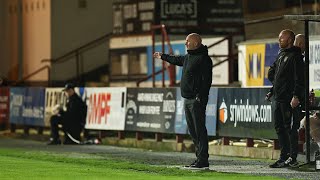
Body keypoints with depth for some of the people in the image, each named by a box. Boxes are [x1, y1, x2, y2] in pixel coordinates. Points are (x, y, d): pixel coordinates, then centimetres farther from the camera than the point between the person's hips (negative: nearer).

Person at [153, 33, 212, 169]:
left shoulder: (203, 59, -12)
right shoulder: (188, 57, 17)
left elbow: (206, 81, -18)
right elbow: (177, 60, 39)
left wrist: (200, 97, -24)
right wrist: (163, 56, 53)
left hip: (197, 100, -10)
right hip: (187, 100, 10)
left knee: (199, 130, -10)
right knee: (193, 131, 11)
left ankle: (203, 161, -10)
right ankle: (199, 158, 15)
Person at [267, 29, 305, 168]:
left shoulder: (295, 56, -10)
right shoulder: (281, 55, 17)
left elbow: (300, 78, -17)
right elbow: (271, 72, 31)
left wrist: (296, 96, -23)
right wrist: (276, 82, 14)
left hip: (289, 99, -9)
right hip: (279, 98, 9)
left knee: (290, 128, -7)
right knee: (279, 127, 10)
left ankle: (292, 159, -5)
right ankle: (284, 157, 15)